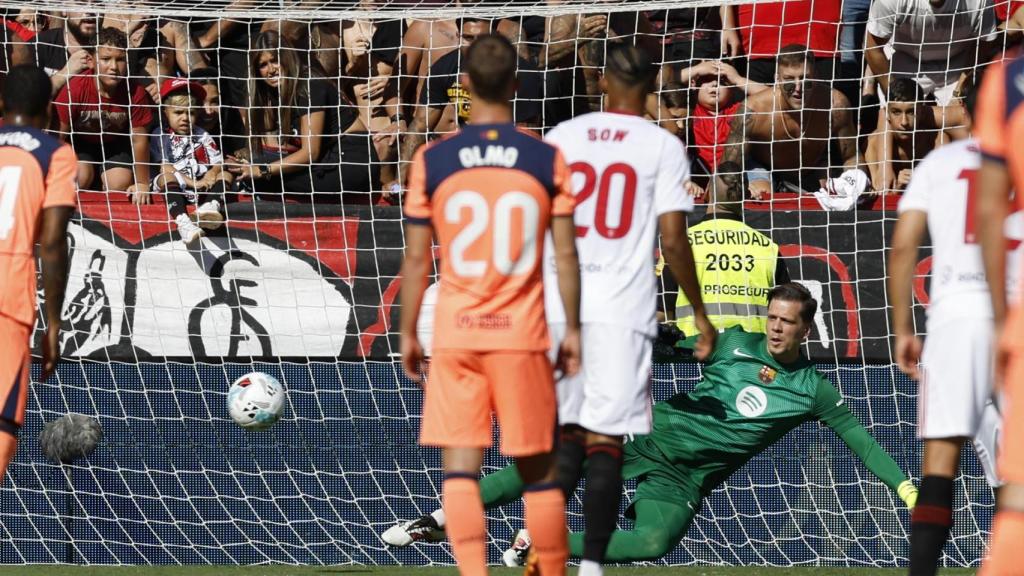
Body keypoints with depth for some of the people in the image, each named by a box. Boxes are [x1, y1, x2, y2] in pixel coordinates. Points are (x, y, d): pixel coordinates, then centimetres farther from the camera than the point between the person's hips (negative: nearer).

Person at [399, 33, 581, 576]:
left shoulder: (432, 159, -2)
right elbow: (566, 255, 0)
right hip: (522, 331, 0)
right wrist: (572, 329, 10)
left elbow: (416, 258, 1)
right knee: (537, 468, 10)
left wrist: (408, 333, 10)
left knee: (460, 467, 0)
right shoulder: (548, 159, -1)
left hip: (454, 333, 0)